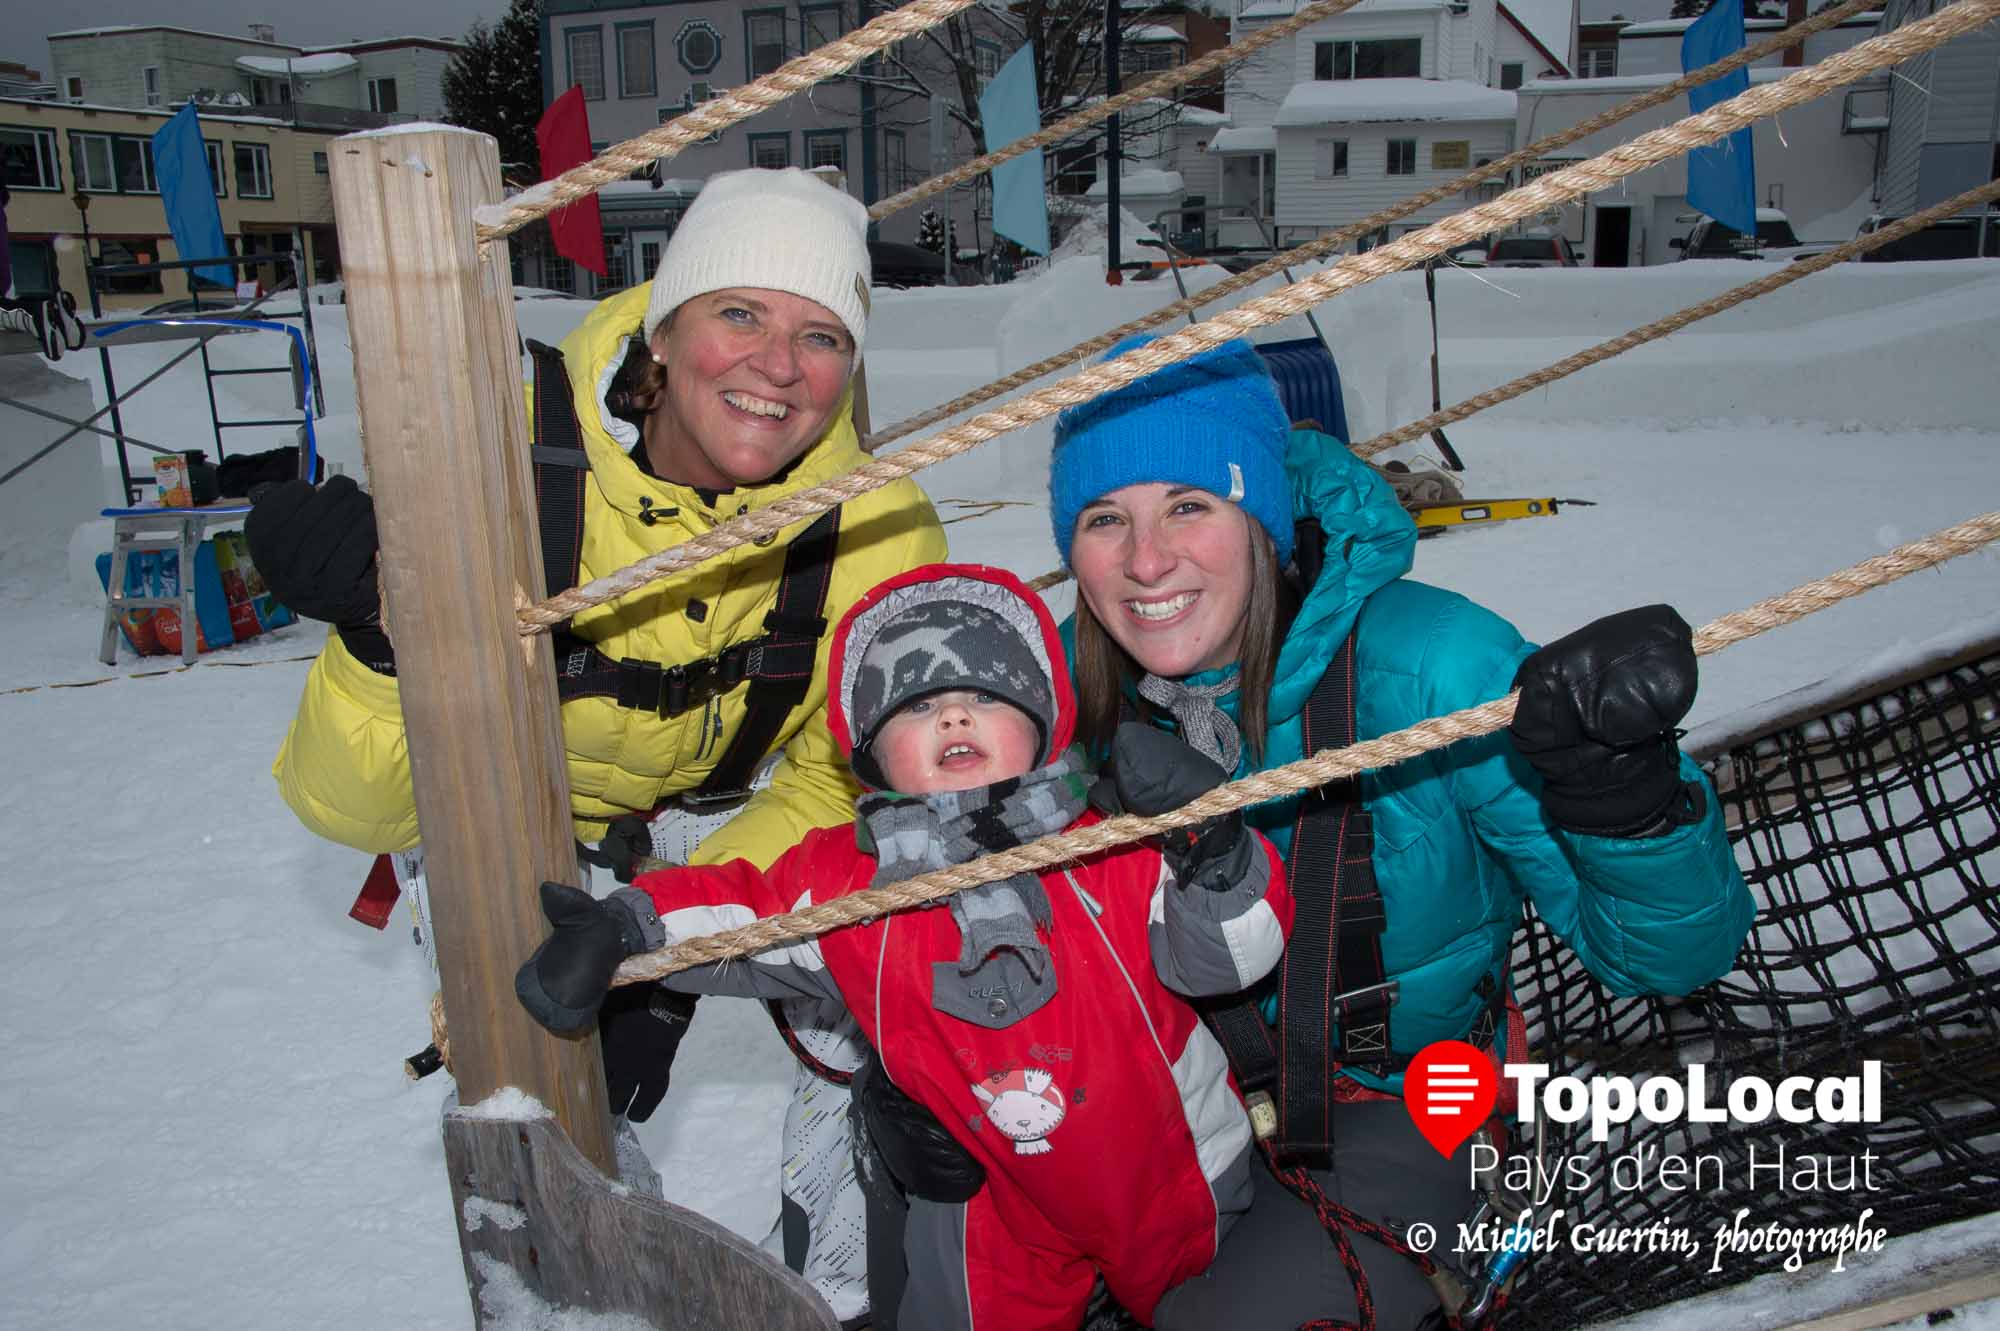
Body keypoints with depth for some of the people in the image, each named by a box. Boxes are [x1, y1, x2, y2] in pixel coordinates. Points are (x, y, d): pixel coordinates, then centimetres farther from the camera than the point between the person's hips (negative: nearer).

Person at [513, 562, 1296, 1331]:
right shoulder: (845, 884, -16)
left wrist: (1212, 849, -39)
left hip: (1177, 1176, 0)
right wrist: (619, 930, -19)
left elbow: (1232, 958, -21)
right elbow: (732, 908, -3)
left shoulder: (1120, 854, -23)